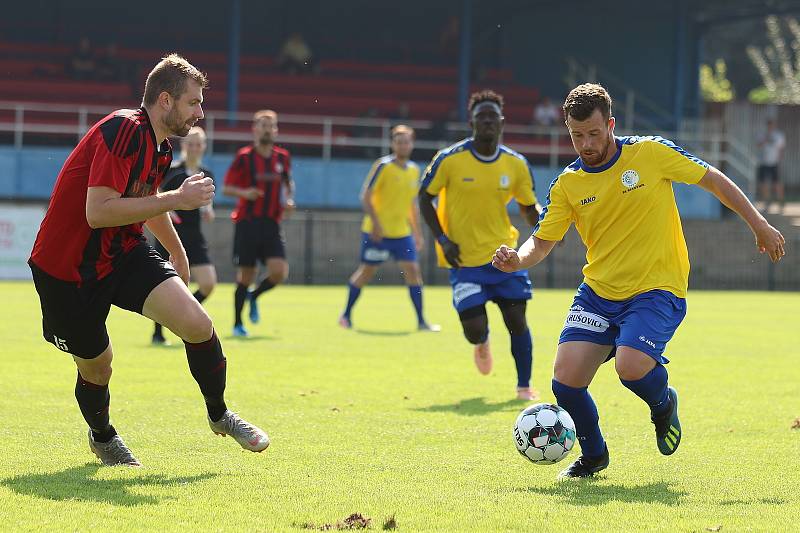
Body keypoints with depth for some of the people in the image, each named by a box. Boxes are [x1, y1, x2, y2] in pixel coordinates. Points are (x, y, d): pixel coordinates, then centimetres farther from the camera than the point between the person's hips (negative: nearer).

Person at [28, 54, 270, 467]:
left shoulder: (160, 147, 7)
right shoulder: (123, 132, -23)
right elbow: (98, 212, -31)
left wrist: (178, 253, 42)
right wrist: (176, 199, -29)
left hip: (124, 253, 7)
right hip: (67, 267, -7)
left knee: (197, 325, -13)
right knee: (96, 366, 7)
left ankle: (219, 416, 10)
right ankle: (101, 436, 39)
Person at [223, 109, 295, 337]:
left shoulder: (282, 157, 8)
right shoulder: (244, 157, -4)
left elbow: (288, 182, 24)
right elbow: (226, 188, -1)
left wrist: (289, 200, 6)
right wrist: (244, 193, -19)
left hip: (271, 224, 3)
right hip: (247, 222, -3)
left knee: (279, 271, -13)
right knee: (246, 275, -1)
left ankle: (254, 296, 18)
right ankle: (237, 324, 16)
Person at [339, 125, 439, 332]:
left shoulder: (414, 170, 10)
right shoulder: (383, 166, -10)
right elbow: (366, 196, -12)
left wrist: (417, 233, 18)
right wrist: (375, 223, -20)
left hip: (402, 232, 5)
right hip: (377, 232, -5)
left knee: (413, 271, -5)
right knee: (367, 271, 3)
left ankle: (421, 321, -4)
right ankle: (346, 316, 18)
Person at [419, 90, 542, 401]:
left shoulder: (516, 164, 0)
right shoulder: (449, 159, -9)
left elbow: (528, 208, 11)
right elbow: (425, 198, 1)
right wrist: (442, 239, -11)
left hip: (504, 255, 2)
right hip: (464, 259, -2)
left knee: (517, 320, -4)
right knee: (475, 328, -9)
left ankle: (524, 385, 12)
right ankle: (481, 344, 30)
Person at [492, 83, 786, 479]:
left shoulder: (650, 153, -8)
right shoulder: (567, 185, 1)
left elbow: (713, 179, 3)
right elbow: (542, 242, 5)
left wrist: (758, 225, 7)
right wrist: (518, 259, -18)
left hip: (657, 291, -4)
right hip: (597, 293, 4)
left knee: (630, 366, -28)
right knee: (566, 380, -12)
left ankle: (663, 404, 10)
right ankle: (593, 454, 18)